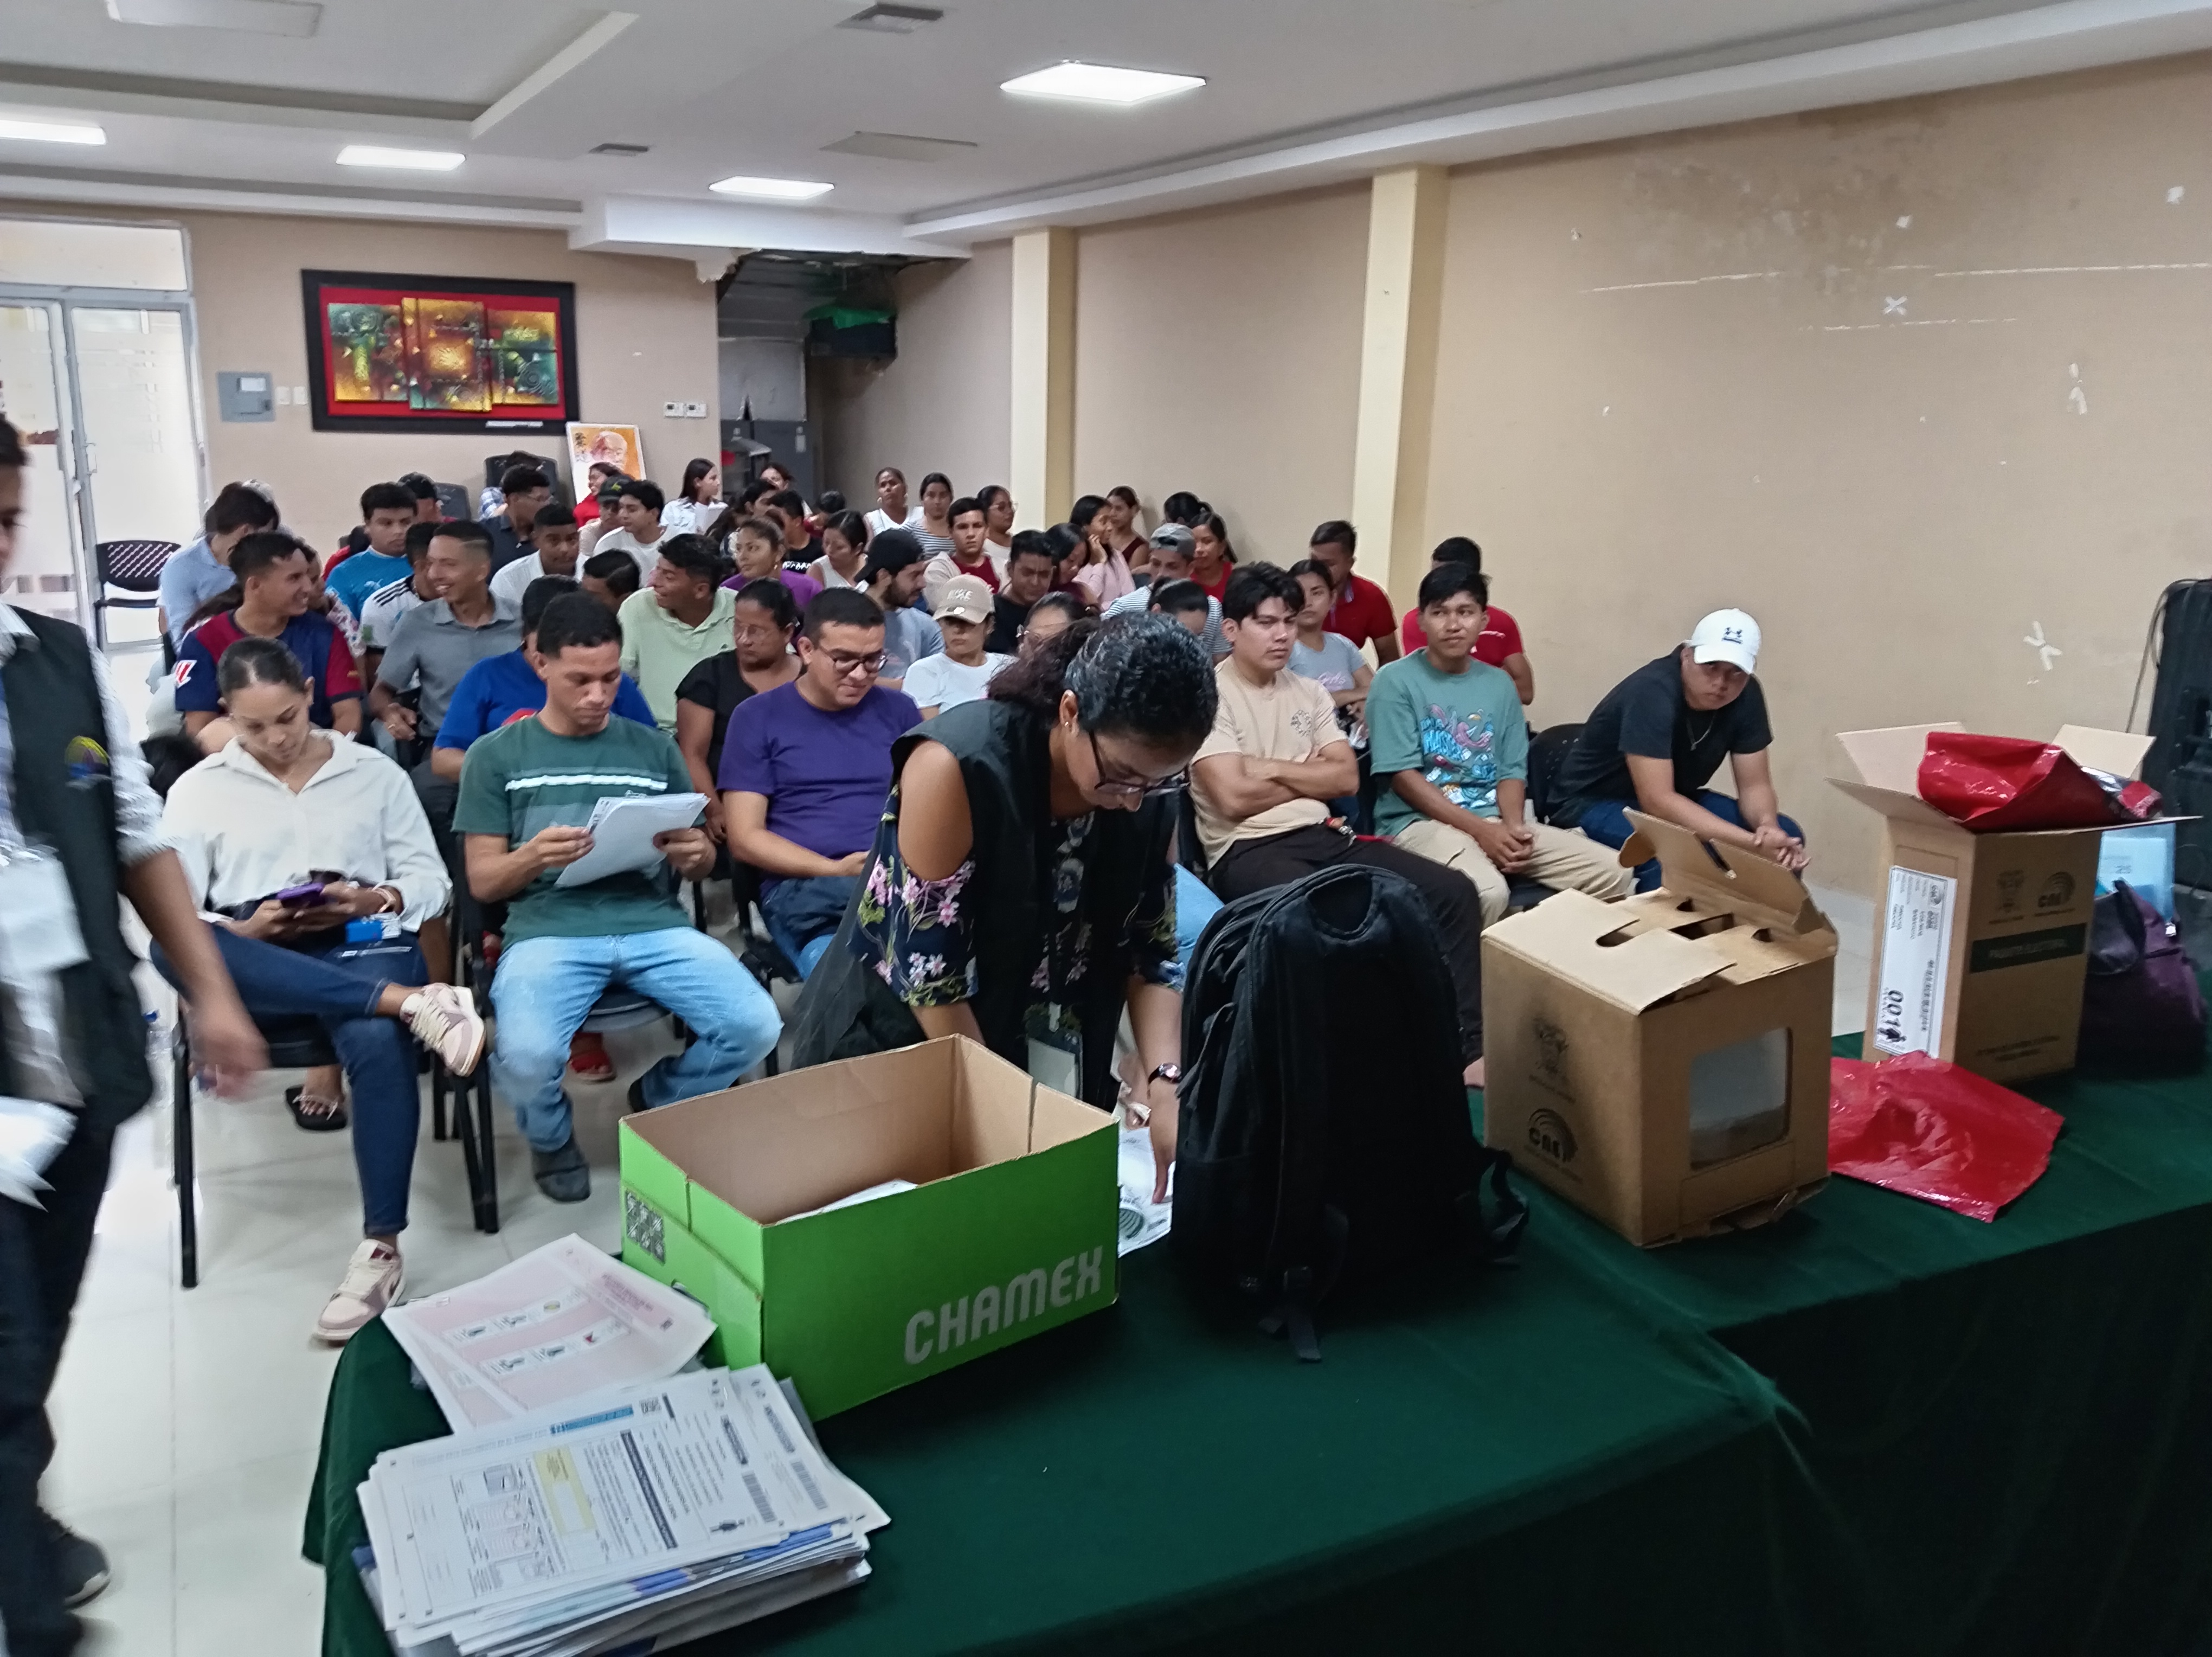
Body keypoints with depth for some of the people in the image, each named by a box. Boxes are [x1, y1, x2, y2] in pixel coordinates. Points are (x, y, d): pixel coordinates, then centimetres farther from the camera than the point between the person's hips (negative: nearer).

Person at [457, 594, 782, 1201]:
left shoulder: (653, 748, 18)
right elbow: (482, 882, 9)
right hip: (548, 929, -2)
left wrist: (696, 853, -5)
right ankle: (552, 1139, 8)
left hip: (653, 922, 2)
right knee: (526, 1055, -34)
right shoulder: (496, 756, 11)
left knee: (756, 1026, -23)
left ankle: (660, 1105, 13)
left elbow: (699, 860, 21)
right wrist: (534, 857, -14)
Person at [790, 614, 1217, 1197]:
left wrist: (1164, 1081, -20)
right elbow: (927, 969, -25)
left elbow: (1150, 951, -4)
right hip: (898, 1043, -4)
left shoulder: (1150, 795, -11)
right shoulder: (959, 766, -28)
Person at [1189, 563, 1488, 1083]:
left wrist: (1273, 769, -4)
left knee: (1453, 892, -11)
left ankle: (1466, 1046, -10)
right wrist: (1308, 775, 2)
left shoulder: (1308, 692, 18)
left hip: (1324, 836, 7)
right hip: (1247, 851, -7)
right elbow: (1234, 799, -14)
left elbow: (1347, 778, 8)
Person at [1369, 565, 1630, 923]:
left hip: (1496, 821, 6)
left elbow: (1512, 770, 11)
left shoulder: (1499, 684, 14)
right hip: (1420, 820, -6)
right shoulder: (1396, 681, -3)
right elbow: (1403, 775, -10)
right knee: (1488, 892, -37)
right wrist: (1481, 830, -17)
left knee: (1613, 873, -10)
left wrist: (1513, 826, -11)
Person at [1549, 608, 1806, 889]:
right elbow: (1657, 800, -35)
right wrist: (1751, 842, -39)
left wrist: (1769, 827, -29)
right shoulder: (1653, 691, -29)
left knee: (1787, 836, -8)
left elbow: (1754, 784, -5)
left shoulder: (1746, 696, -9)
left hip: (1675, 800, 7)